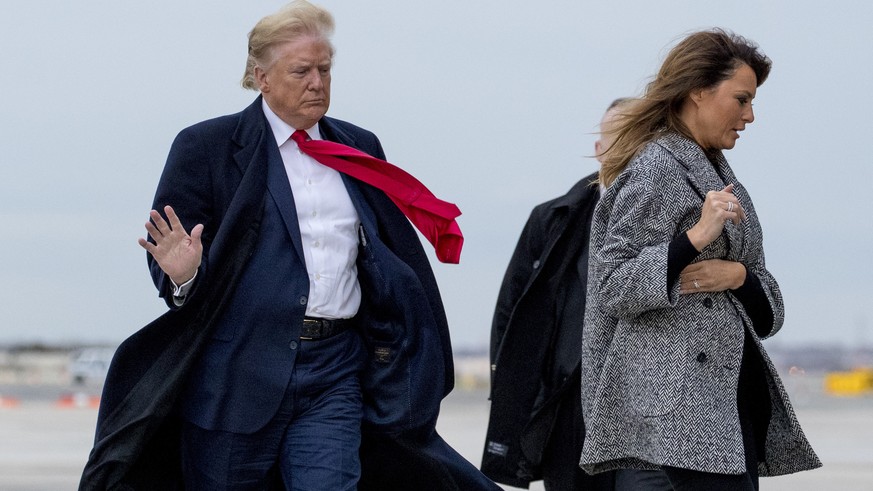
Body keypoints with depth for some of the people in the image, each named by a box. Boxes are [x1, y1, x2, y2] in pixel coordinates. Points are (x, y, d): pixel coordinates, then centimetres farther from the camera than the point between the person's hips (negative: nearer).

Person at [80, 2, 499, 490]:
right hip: (238, 372, -3)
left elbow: (386, 257, 21)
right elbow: (165, 253, 1)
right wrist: (183, 275, -21)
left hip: (334, 375, 3)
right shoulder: (206, 147, 3)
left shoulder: (360, 149, 16)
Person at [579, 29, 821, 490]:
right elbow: (613, 287, -15)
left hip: (737, 391, 9)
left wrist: (739, 274, -5)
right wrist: (696, 237, -24)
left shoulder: (716, 172, 20)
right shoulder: (656, 168, -6)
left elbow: (769, 302, 19)